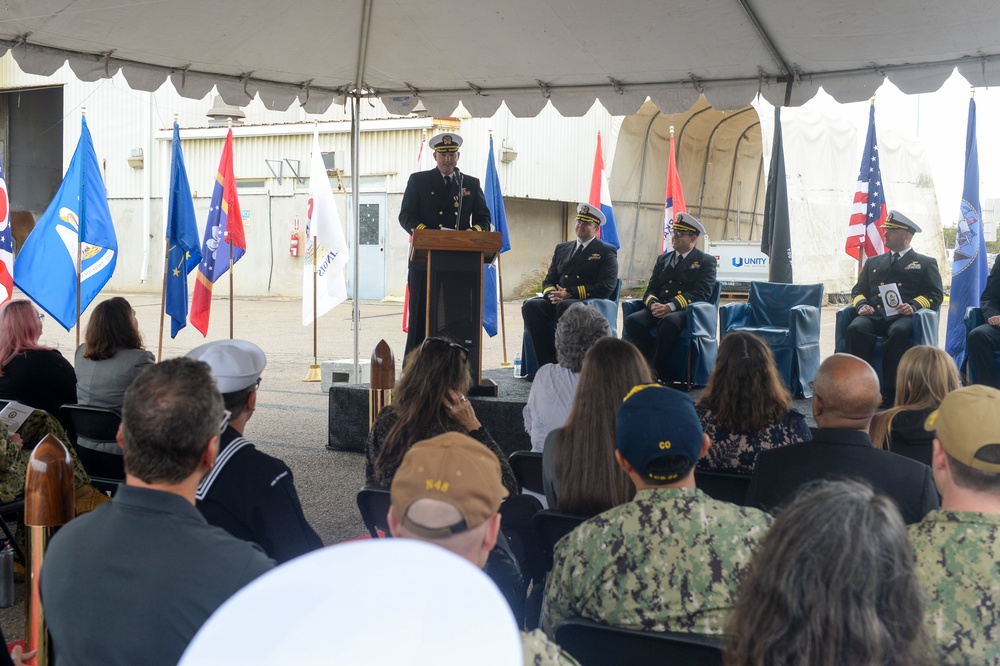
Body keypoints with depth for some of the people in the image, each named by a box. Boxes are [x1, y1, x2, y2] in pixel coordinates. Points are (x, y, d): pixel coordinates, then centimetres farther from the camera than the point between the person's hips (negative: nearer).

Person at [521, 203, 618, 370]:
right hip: (558, 301, 5)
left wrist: (570, 294, -16)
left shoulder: (607, 252, 6)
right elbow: (548, 281, 20)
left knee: (564, 306, -38)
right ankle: (547, 363, -26)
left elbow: (605, 287, -8)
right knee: (530, 306, -25)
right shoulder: (562, 248, 23)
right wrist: (552, 294, -7)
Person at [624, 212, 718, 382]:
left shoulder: (706, 261, 8)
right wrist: (653, 304, -10)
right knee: (632, 320, -26)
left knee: (669, 321, -40)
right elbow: (651, 290, 16)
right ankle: (661, 374, -22)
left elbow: (701, 293, -7)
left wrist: (671, 306, -21)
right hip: (659, 310, 5)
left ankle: (656, 370, -27)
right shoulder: (663, 259, 24)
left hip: (686, 311, -5)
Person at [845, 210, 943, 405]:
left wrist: (913, 305, -14)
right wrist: (861, 305, -1)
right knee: (855, 328, -33)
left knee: (899, 332, -39)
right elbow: (858, 291, 25)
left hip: (903, 316, -3)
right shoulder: (873, 262, 30)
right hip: (874, 315, 3)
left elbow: (935, 295, 7)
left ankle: (890, 393, -35)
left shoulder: (926, 263, 19)